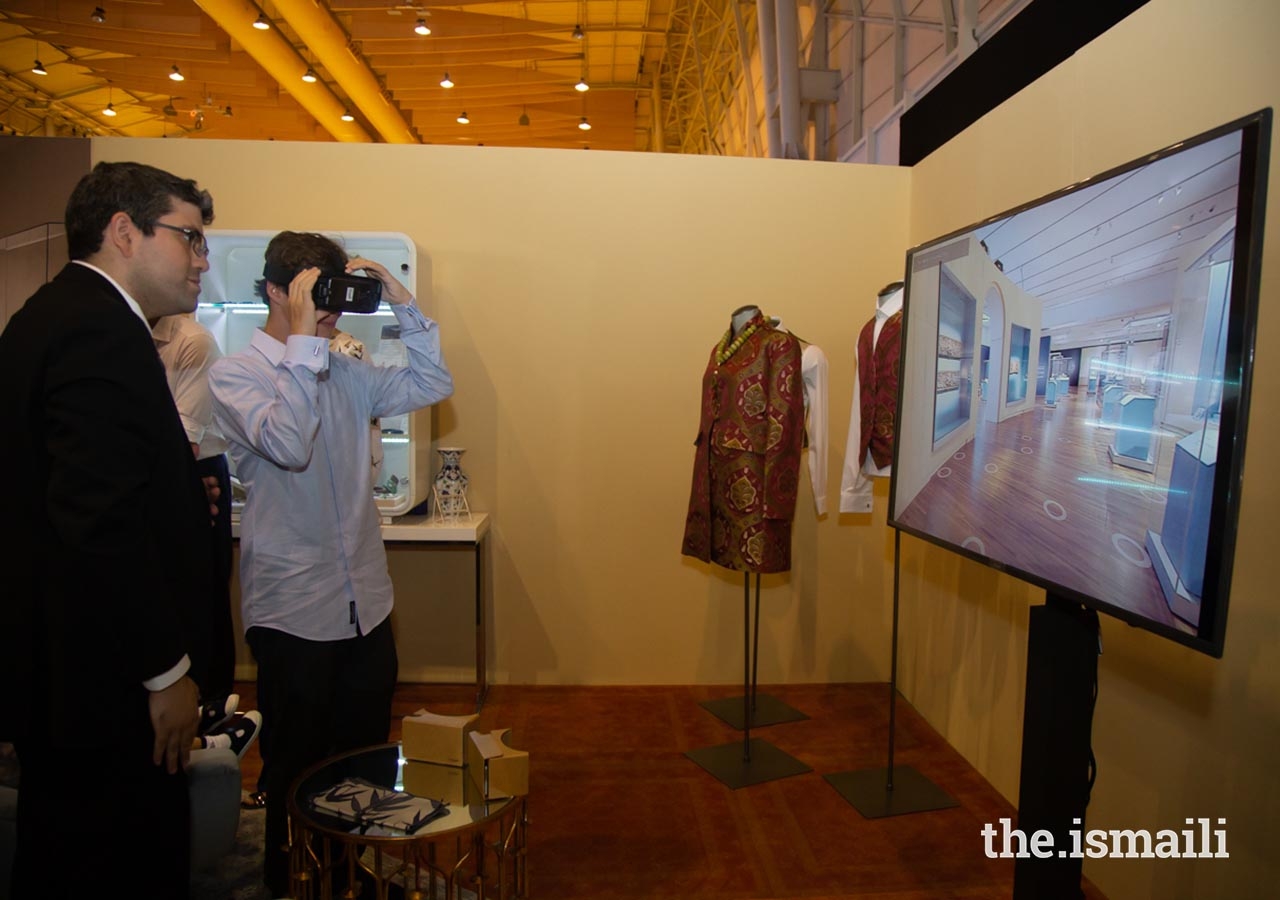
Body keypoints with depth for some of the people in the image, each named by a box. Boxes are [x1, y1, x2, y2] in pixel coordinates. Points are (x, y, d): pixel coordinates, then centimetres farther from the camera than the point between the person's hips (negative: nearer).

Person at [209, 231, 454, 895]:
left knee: (367, 757, 18)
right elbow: (288, 444, -25)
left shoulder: (346, 372, 9)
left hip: (367, 603, 6)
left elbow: (432, 385, 6)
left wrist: (402, 305, -1)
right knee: (297, 767, 12)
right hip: (292, 611, -5)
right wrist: (302, 339, -22)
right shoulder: (235, 374, -8)